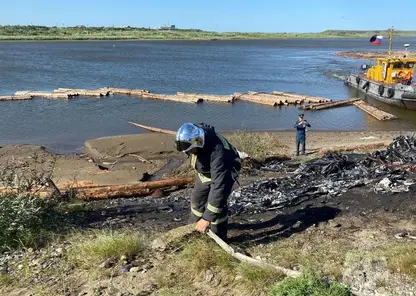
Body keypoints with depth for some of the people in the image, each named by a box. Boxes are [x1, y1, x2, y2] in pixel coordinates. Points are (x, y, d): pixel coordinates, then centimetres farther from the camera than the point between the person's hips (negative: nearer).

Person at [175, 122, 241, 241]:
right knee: (197, 199, 15)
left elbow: (219, 186, -48)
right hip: (205, 172, 7)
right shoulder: (191, 139, -28)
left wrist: (207, 218, -47)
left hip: (224, 173, -6)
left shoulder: (217, 152, -47)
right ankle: (194, 228, 38)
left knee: (218, 203, -17)